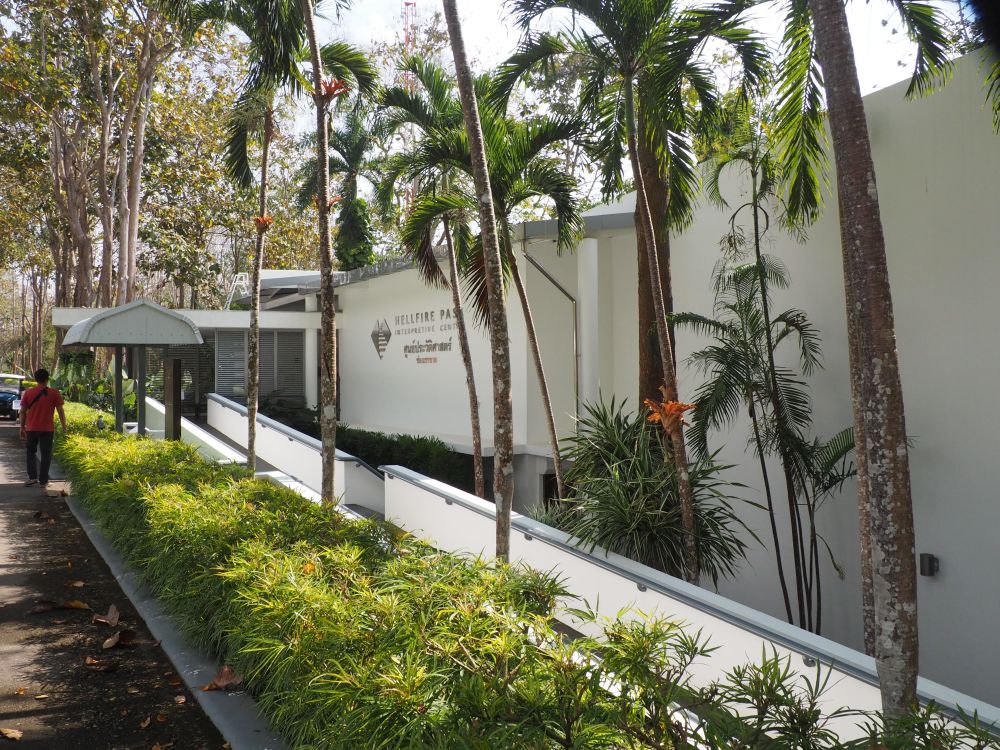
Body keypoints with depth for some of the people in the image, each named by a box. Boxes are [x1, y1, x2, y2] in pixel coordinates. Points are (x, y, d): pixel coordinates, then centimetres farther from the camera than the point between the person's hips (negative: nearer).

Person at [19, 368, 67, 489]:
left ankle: (32, 477, 9)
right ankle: (43, 481, 6)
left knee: (31, 452, 19)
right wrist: (64, 427, 6)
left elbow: (23, 412, 3)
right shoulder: (54, 393, -5)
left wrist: (22, 427, 12)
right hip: (47, 429, -1)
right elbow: (60, 411, -4)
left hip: (31, 429, 1)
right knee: (46, 454, 6)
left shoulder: (28, 393, 0)